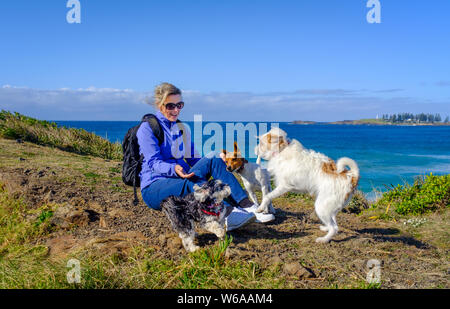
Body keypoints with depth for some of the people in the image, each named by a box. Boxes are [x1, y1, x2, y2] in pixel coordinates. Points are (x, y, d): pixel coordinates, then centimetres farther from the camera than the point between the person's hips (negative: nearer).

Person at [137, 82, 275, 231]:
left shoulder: (179, 127, 17)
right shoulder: (147, 128, -5)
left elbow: (192, 158, 16)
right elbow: (154, 162, -15)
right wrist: (174, 168, -37)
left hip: (178, 180, 6)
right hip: (154, 188, -5)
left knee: (212, 160, -20)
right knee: (193, 183, -37)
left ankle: (247, 206, -33)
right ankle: (227, 215, -58)